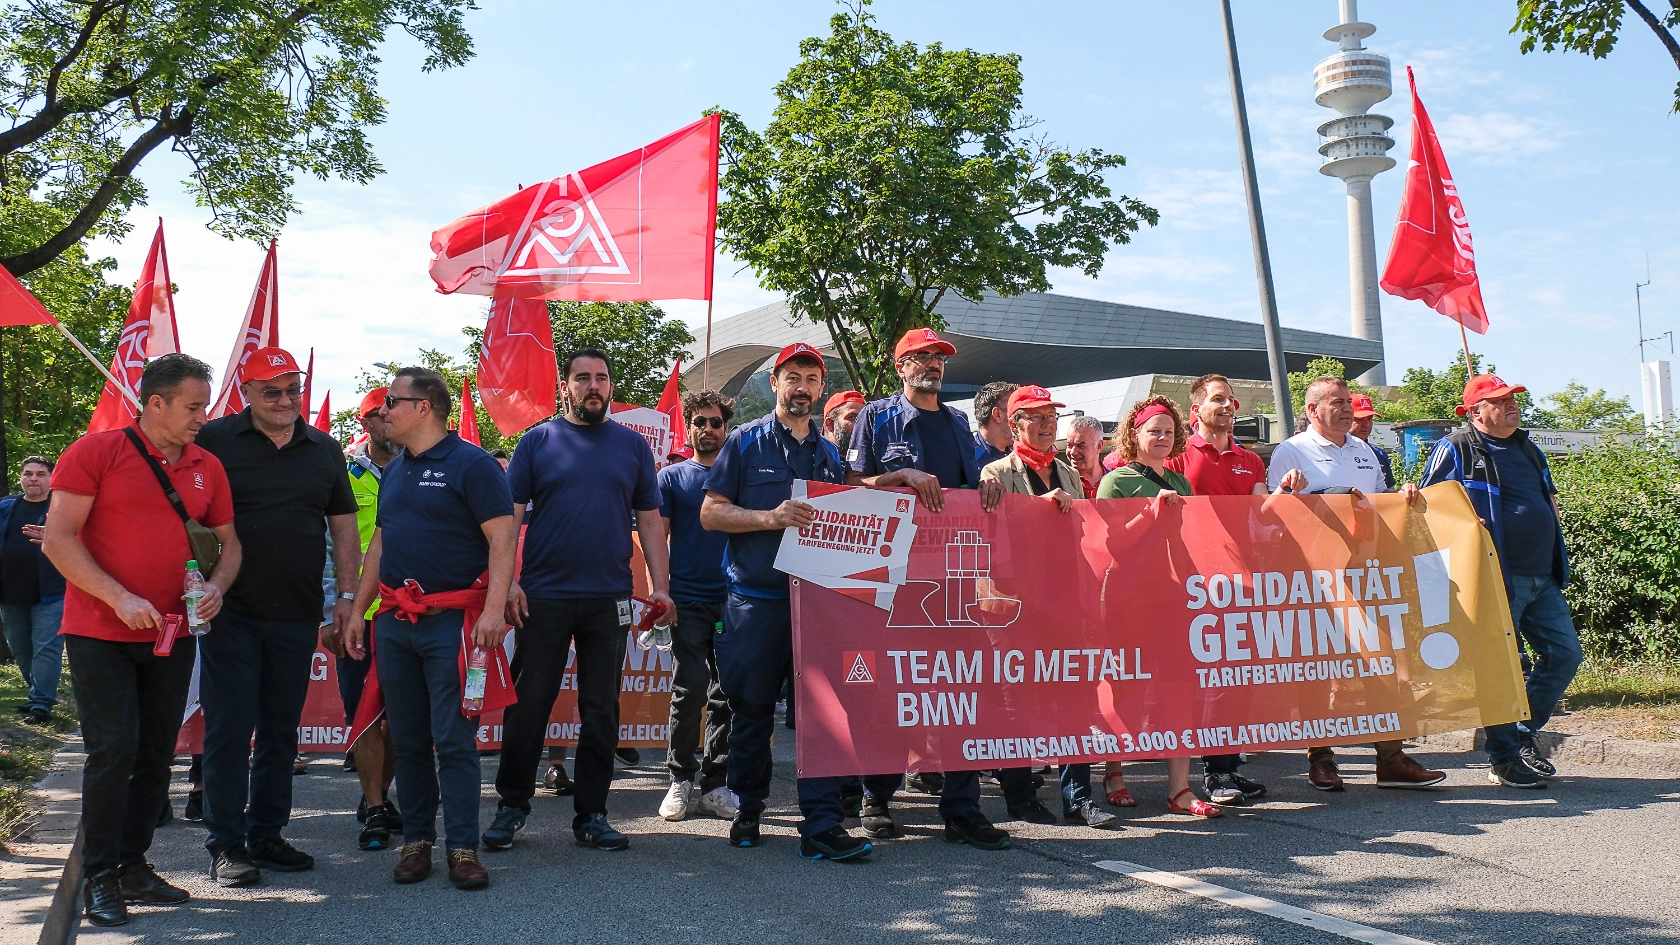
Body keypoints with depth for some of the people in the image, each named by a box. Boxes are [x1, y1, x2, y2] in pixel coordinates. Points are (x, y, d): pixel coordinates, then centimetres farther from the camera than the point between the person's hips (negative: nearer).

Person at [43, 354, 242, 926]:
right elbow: (58, 539, -10)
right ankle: (99, 879, 6)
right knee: (114, 749, -8)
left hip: (172, 635, 5)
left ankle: (133, 866, 22)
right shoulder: (96, 452, -6)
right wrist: (120, 598, -19)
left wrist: (215, 588, -6)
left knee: (157, 754, 9)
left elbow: (228, 541, 16)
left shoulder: (208, 467, 9)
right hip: (101, 634, -5)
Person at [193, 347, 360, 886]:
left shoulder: (324, 450, 10)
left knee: (281, 729, 11)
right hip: (231, 612, -3)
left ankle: (266, 835, 22)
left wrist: (347, 594, 5)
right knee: (229, 728, -1)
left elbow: (343, 526, 13)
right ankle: (225, 845, 9)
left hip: (298, 616, 4)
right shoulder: (215, 441, -1)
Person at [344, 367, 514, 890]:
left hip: (451, 621, -7)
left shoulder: (472, 464, -7)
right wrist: (357, 609, 17)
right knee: (408, 740, 11)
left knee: (454, 740, -4)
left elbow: (502, 539, -13)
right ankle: (416, 841, 20)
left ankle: (463, 848, 3)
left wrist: (494, 608, -22)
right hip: (394, 624, 7)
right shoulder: (394, 470, 16)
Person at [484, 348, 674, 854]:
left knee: (601, 710, 8)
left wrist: (660, 585, 1)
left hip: (609, 599, 2)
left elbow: (649, 520, 10)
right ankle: (512, 806, 19)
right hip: (542, 597, -2)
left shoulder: (632, 445, 10)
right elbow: (510, 515, 1)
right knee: (528, 705, 4)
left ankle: (591, 814, 18)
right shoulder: (538, 441, 4)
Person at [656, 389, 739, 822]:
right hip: (688, 599, -2)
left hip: (735, 599, 2)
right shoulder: (672, 477, 9)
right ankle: (680, 780, 8)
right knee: (688, 692, -6)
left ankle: (714, 784, 13)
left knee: (727, 696, 4)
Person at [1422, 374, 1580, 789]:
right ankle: (1503, 758, 7)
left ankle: (1525, 732, 23)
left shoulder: (1526, 447, 18)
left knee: (1565, 653, 7)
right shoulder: (1455, 449, -5)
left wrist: (1551, 540, 17)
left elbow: (1549, 498, 29)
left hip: (1543, 576, 8)